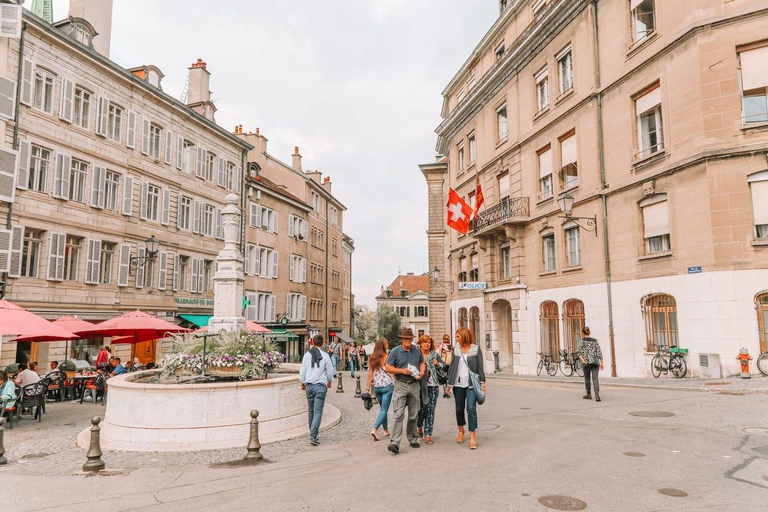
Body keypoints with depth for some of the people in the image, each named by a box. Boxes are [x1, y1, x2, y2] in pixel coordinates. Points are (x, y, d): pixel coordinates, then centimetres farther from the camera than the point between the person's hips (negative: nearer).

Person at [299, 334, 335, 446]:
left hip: (309, 385, 3)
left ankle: (313, 433, 27)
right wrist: (329, 381, 22)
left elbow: (302, 371, 5)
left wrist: (303, 383, 21)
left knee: (311, 410, 16)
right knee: (318, 412, -4)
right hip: (320, 386, -3)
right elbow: (330, 371, 3)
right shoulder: (325, 356, -6)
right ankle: (313, 436, -13)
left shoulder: (307, 355, -1)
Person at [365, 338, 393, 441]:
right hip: (387, 386, -5)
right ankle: (375, 429, -17)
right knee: (384, 409, -3)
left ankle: (386, 430, 25)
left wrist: (367, 388, 9)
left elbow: (370, 375, 6)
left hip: (377, 387, 5)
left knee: (382, 408, 19)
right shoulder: (387, 357, -8)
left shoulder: (371, 358, 6)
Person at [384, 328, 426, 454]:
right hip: (401, 386, -4)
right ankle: (395, 443, -13)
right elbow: (387, 368, -6)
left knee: (413, 415, 13)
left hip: (415, 385, 4)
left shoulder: (417, 351, 8)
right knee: (399, 414, -12)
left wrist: (422, 372, 2)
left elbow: (422, 363, 22)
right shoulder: (395, 352, -4)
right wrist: (402, 370, -17)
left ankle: (412, 439, 27)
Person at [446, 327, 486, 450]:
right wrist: (449, 383, 7)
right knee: (459, 408, 12)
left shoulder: (476, 349, -1)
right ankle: (461, 431, 33)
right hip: (458, 384, 3)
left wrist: (482, 383, -3)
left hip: (471, 384, -3)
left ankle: (472, 436, -3)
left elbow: (480, 367, 1)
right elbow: (452, 366, 9)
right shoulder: (456, 349, 6)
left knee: (471, 409, -10)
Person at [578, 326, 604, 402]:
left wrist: (582, 360, -15)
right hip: (596, 362, 2)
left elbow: (580, 352, -10)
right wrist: (601, 363, 6)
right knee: (595, 379, -2)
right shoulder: (595, 340, 9)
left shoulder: (582, 341, 1)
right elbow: (599, 352, 5)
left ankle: (589, 394, 21)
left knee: (587, 378, 12)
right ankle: (597, 395, -18)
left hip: (587, 362, -2)